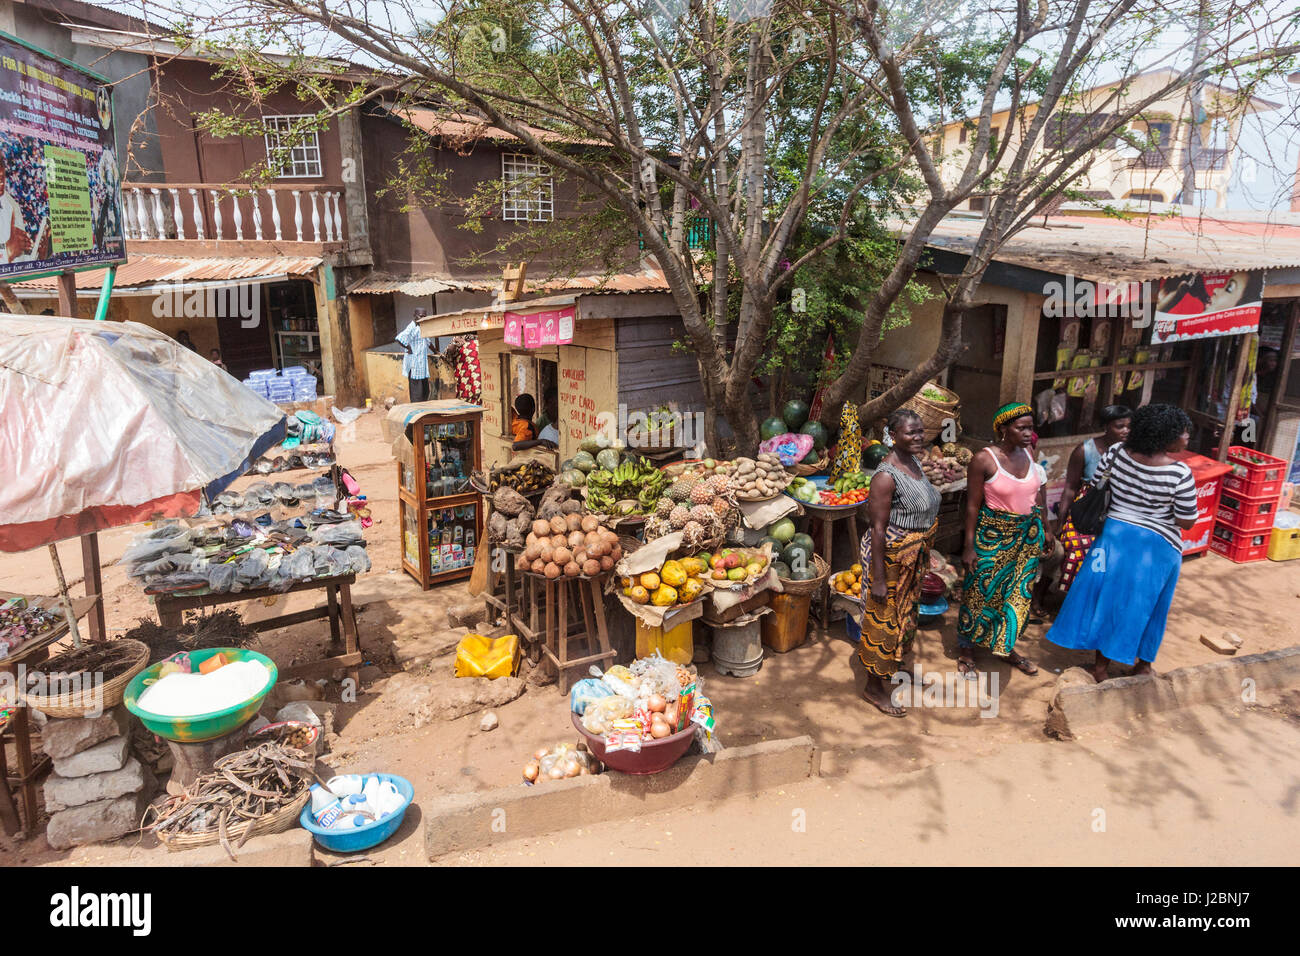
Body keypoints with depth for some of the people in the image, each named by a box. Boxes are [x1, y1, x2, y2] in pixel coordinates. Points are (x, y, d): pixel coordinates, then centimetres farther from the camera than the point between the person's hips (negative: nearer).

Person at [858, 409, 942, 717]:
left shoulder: (914, 463, 2)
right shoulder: (886, 475, -25)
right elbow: (878, 529, -24)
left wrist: (924, 553, 20)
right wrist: (879, 579, -23)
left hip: (913, 556, 9)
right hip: (890, 555, -9)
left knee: (905, 613, 25)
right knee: (884, 618, 6)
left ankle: (895, 664, 48)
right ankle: (874, 687, 23)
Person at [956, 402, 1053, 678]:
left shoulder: (1028, 454, 1)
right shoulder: (984, 459, -16)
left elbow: (1038, 496, 12)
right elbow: (972, 505, -13)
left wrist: (1044, 528, 12)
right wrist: (970, 546, -13)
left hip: (1028, 535, 6)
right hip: (993, 535, -6)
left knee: (1018, 594, 16)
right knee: (981, 593, 5)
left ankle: (1006, 647, 36)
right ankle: (965, 652, 21)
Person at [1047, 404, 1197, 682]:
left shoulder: (1117, 453, -10)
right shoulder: (1180, 473, -20)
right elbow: (1186, 522, -14)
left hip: (1115, 536, 3)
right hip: (1157, 546, -3)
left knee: (1108, 595, 14)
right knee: (1145, 604, 15)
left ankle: (1101, 664, 25)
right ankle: (1143, 664, 33)